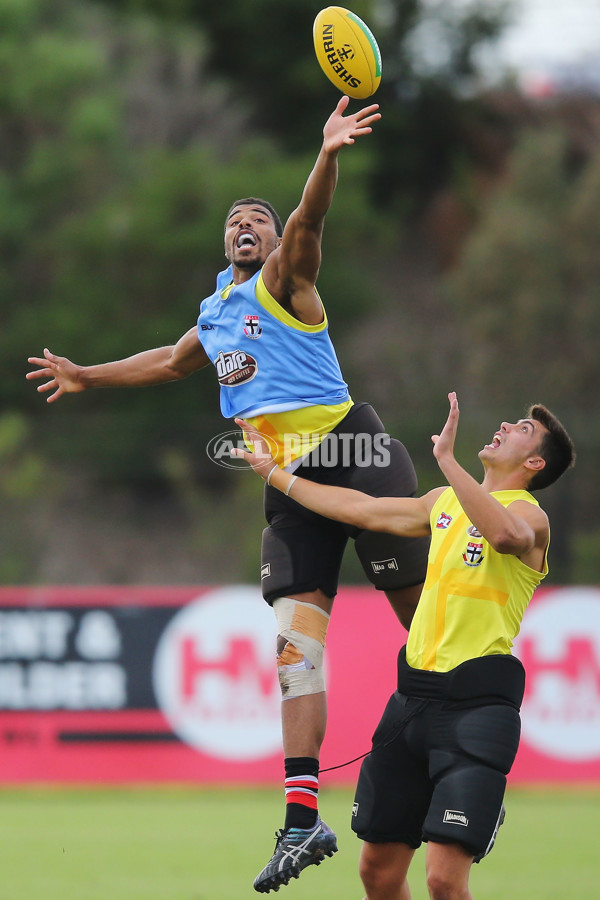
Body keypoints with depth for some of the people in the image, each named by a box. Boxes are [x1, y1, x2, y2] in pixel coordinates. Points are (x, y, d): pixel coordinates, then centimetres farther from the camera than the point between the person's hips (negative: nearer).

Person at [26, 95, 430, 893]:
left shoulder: (283, 279, 2)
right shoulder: (214, 316, 22)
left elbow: (307, 222, -19)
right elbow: (170, 362, 44)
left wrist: (328, 157, -39)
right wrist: (87, 377, 50)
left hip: (350, 449, -6)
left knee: (417, 603, -7)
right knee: (295, 639, -6)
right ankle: (302, 819, -12)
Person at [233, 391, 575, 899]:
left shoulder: (527, 514, -7)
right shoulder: (444, 503, 18)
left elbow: (506, 534, -33)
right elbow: (362, 510, 30)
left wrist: (446, 457, -32)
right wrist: (273, 472, 36)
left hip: (478, 705, -8)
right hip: (415, 696, 8)